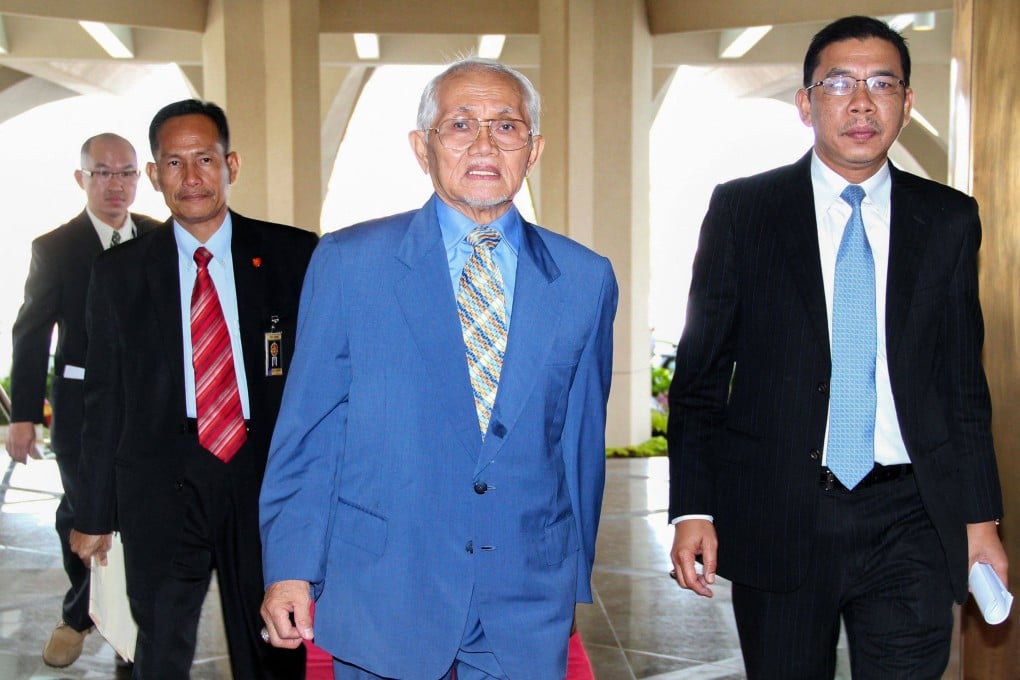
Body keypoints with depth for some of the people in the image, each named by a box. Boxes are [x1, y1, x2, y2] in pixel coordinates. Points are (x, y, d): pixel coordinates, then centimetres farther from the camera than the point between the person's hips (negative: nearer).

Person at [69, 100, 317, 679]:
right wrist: (96, 513, 7)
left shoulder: (293, 256, 0)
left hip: (266, 482, -1)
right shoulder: (120, 272, 4)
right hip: (161, 488, 1)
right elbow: (106, 399, 6)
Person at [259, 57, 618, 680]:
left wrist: (576, 575, 13)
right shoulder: (348, 262, -3)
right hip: (382, 593, -1)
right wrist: (290, 569, -4)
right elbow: (308, 429, -1)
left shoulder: (586, 280, 2)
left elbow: (582, 438, 8)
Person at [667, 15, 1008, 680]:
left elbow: (964, 379, 10)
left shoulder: (950, 220, 6)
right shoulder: (742, 209, 0)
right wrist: (693, 507, -6)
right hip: (776, 517, -1)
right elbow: (699, 371, 0)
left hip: (910, 523, 1)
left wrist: (981, 517, 7)